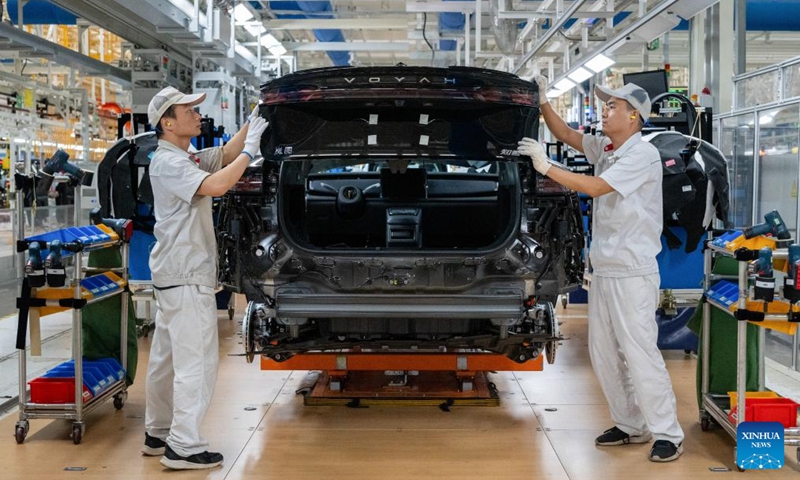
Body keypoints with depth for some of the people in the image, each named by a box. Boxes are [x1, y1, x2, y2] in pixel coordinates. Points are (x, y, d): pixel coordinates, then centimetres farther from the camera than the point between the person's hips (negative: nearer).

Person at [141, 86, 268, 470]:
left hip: (175, 275, 10)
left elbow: (225, 155, 12)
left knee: (166, 358, 16)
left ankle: (158, 434, 25)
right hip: (185, 277, -10)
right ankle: (184, 446, -6)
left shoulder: (188, 159, 15)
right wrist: (251, 148, -19)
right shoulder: (167, 162, -15)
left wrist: (252, 123, 2)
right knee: (196, 360, -9)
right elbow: (216, 185, -27)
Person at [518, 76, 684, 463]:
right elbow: (566, 135, 23)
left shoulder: (643, 154, -13)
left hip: (633, 273, -9)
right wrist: (542, 101, 11)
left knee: (640, 354, -9)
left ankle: (668, 434, -1)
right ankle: (630, 426, 22)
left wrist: (546, 167, -19)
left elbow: (595, 186, -22)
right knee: (604, 354, 11)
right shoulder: (604, 148, 11)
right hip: (603, 271, 9)